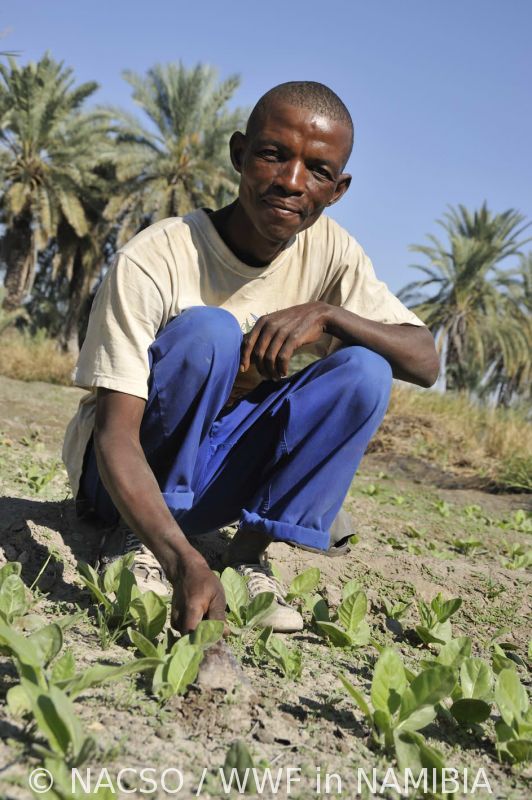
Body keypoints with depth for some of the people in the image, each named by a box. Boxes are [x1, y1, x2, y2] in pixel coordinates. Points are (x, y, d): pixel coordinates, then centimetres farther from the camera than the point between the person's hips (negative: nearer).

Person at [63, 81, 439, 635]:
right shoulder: (154, 260, -25)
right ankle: (141, 542, -17)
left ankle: (252, 551, -14)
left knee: (364, 369, -18)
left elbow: (425, 363, -11)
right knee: (209, 330, -31)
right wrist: (186, 564, -46)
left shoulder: (329, 251, -8)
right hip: (126, 472, -4)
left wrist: (326, 314, -30)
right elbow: (114, 435, -31)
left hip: (214, 477, 4)